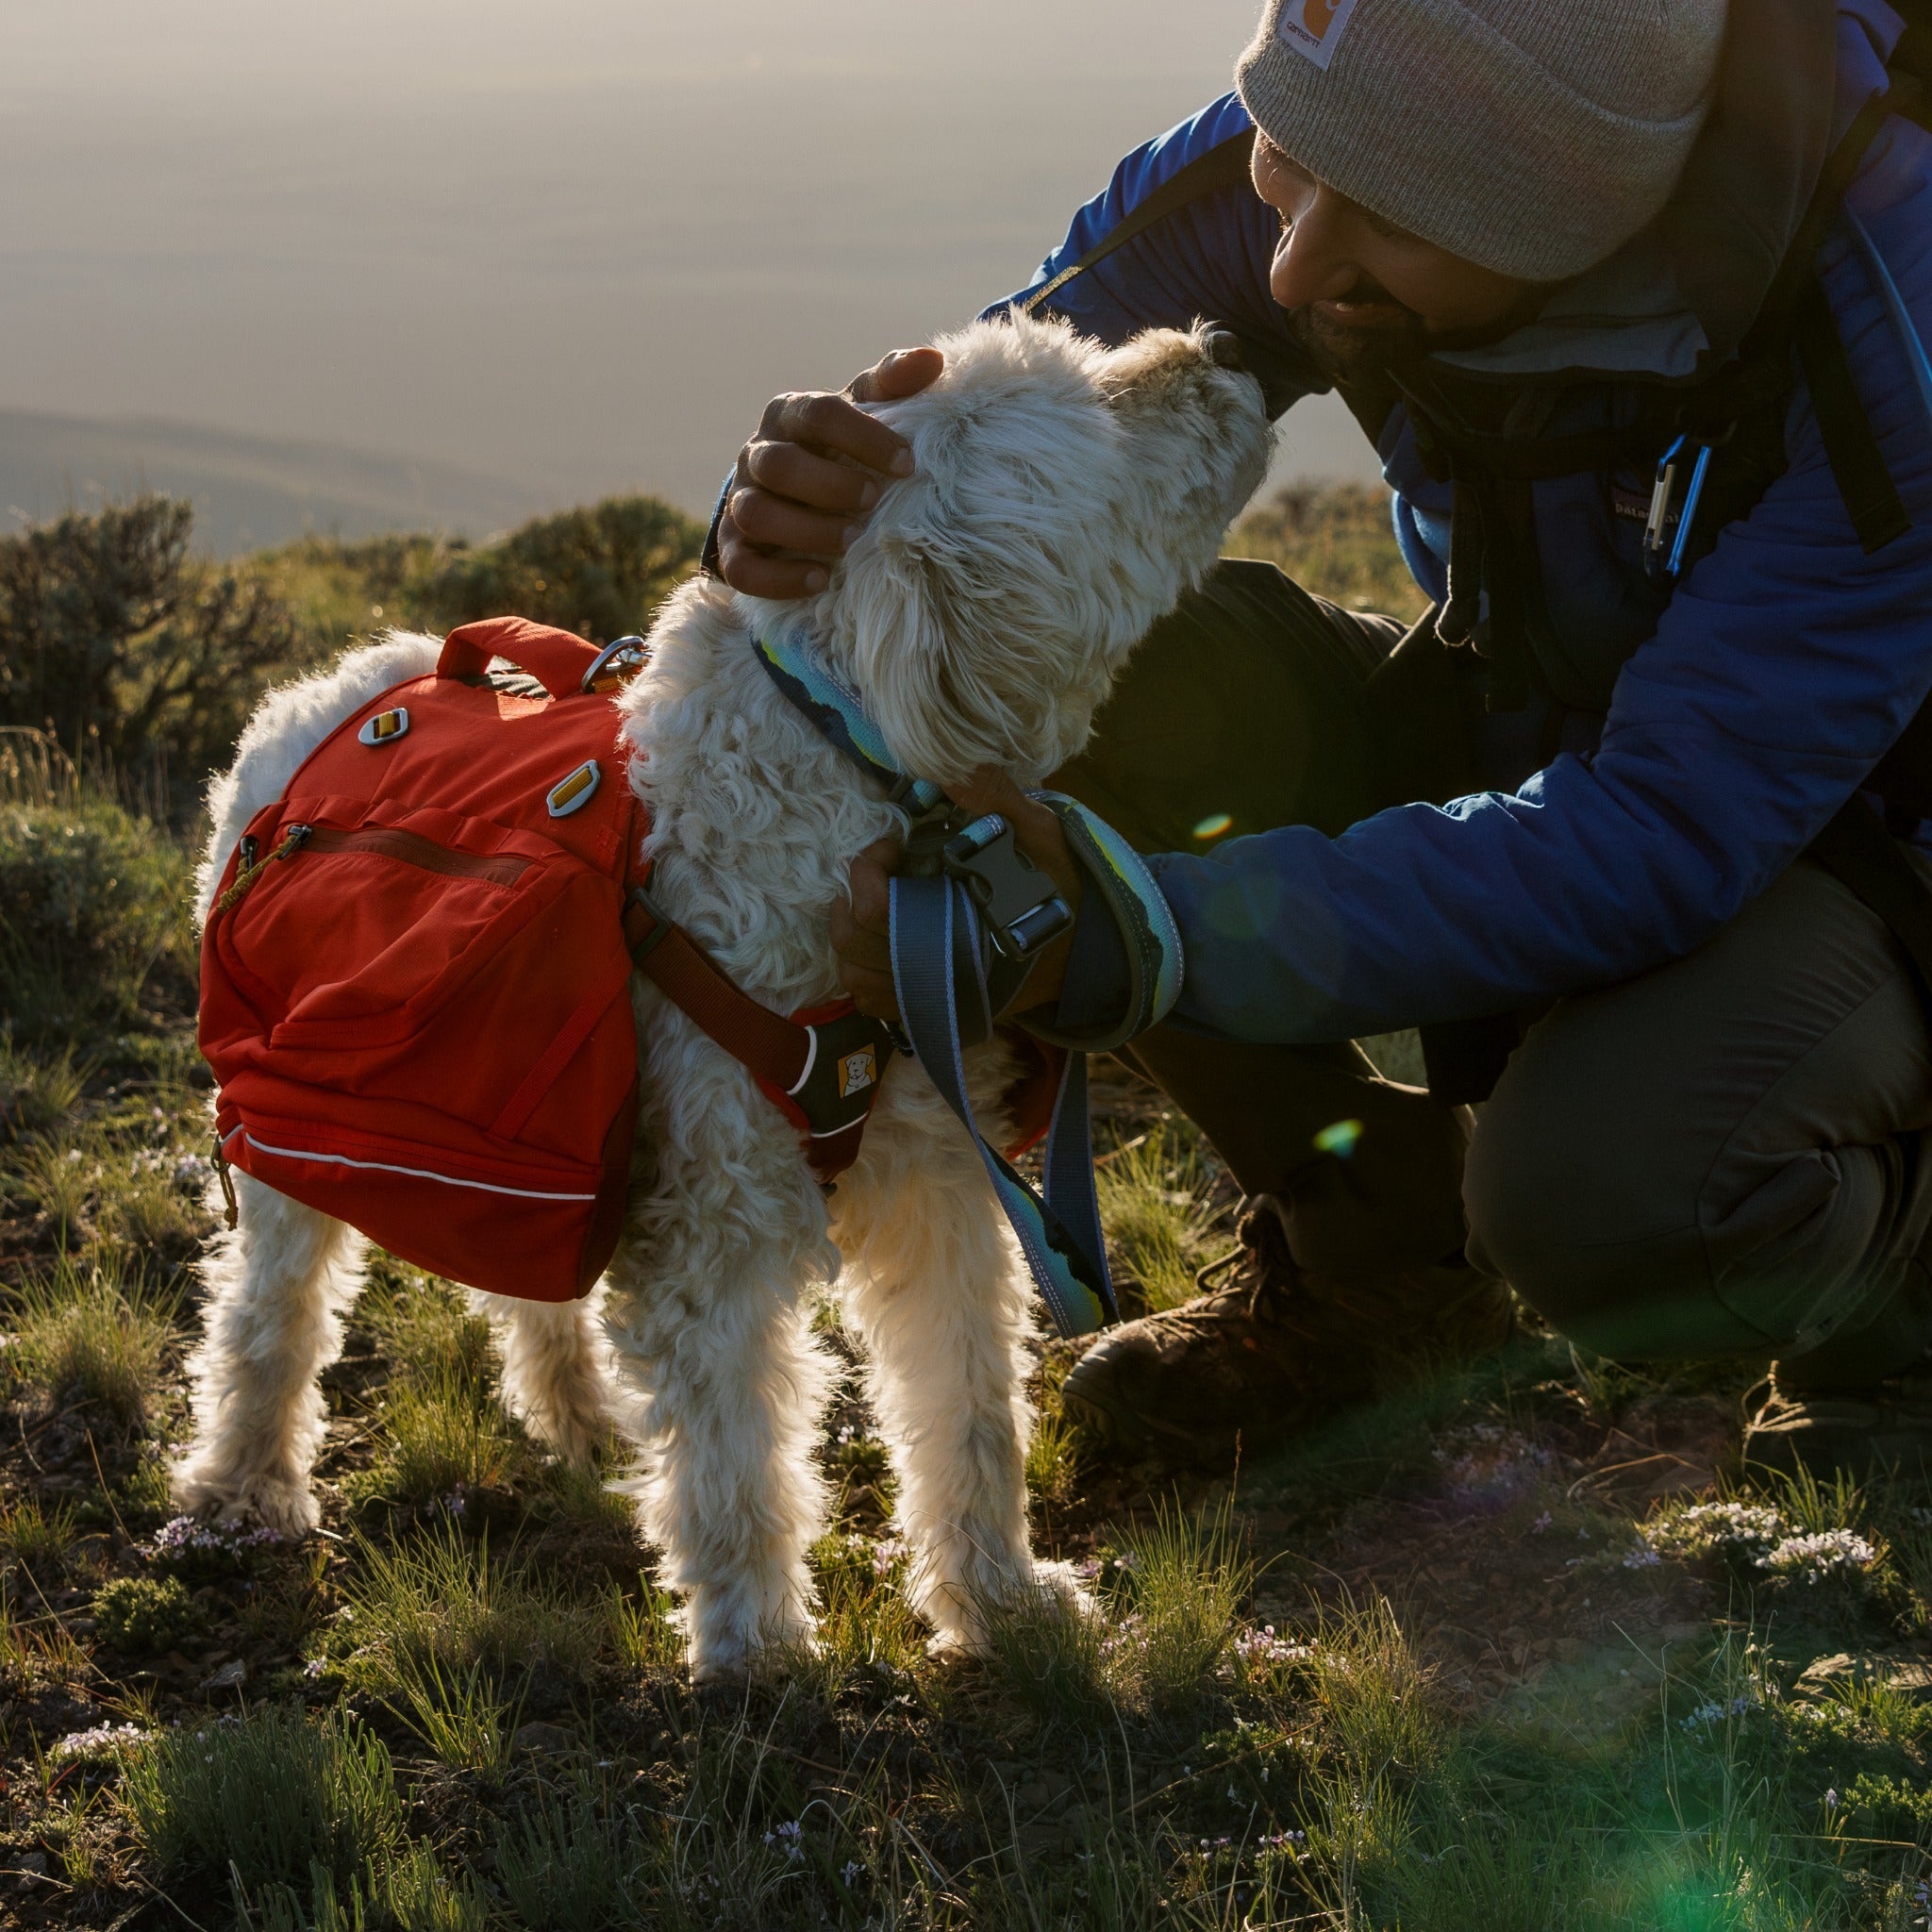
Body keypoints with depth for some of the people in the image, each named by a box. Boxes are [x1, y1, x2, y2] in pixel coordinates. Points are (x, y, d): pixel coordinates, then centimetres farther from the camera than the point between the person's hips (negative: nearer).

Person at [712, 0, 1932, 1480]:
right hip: (1525, 745, 5)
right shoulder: (1325, 139, -19)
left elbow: (1661, 841, -38)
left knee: (1603, 1192, -37)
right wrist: (805, 500, -37)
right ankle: (1375, 1248, 1)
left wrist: (1124, 938, -45)